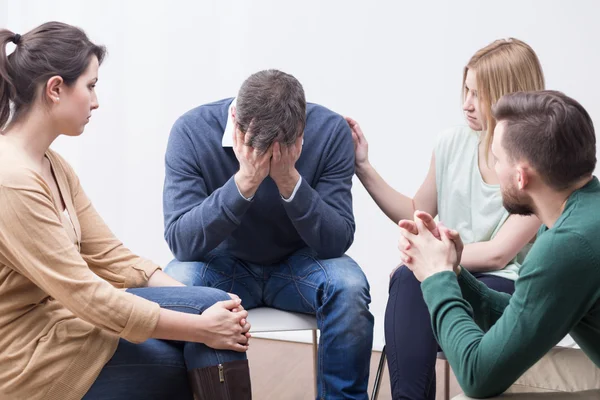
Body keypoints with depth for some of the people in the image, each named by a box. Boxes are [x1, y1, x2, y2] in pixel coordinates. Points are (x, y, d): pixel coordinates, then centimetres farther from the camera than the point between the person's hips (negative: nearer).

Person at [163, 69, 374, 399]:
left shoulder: (330, 130, -19)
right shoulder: (192, 131, -21)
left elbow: (337, 242, -20)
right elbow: (180, 242, -26)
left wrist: (290, 180, -35)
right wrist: (244, 181, -38)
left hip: (299, 263, 1)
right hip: (224, 263, 0)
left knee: (349, 287, -29)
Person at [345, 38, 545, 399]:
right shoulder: (452, 144, 5)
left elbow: (497, 254, -13)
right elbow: (417, 216, 18)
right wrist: (364, 168, 10)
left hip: (503, 286, -4)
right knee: (408, 281, -33)